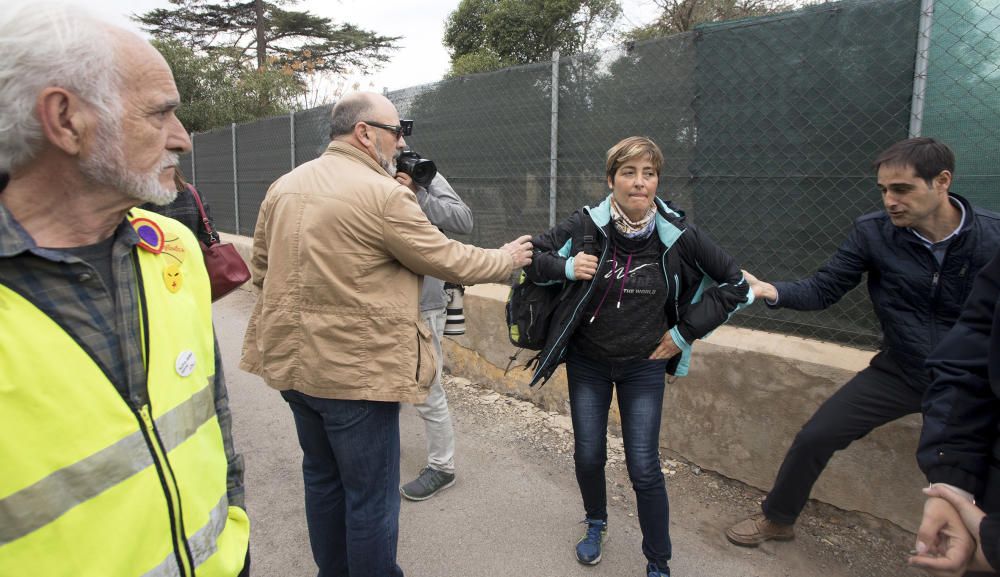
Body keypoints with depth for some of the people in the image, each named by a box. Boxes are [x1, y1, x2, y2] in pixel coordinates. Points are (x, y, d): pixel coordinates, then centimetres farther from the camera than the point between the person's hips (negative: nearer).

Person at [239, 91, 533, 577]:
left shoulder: (283, 187, 5)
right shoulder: (383, 195, -18)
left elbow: (261, 268, 12)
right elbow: (447, 259, -9)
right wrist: (506, 259, 7)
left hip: (291, 360, 8)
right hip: (356, 371, -8)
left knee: (321, 476, 24)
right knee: (371, 495, 9)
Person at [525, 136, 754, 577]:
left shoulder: (676, 235, -13)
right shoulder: (586, 225, -13)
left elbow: (734, 284, -2)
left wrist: (685, 332, -6)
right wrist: (566, 267, -23)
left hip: (644, 366, -1)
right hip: (587, 362, 1)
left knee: (645, 469, 0)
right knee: (588, 456, 11)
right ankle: (596, 524, 43)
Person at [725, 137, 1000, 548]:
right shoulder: (873, 231, -12)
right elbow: (823, 289, -11)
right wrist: (772, 291, -29)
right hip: (899, 371, 1)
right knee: (814, 438, -2)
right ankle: (776, 520, 23)